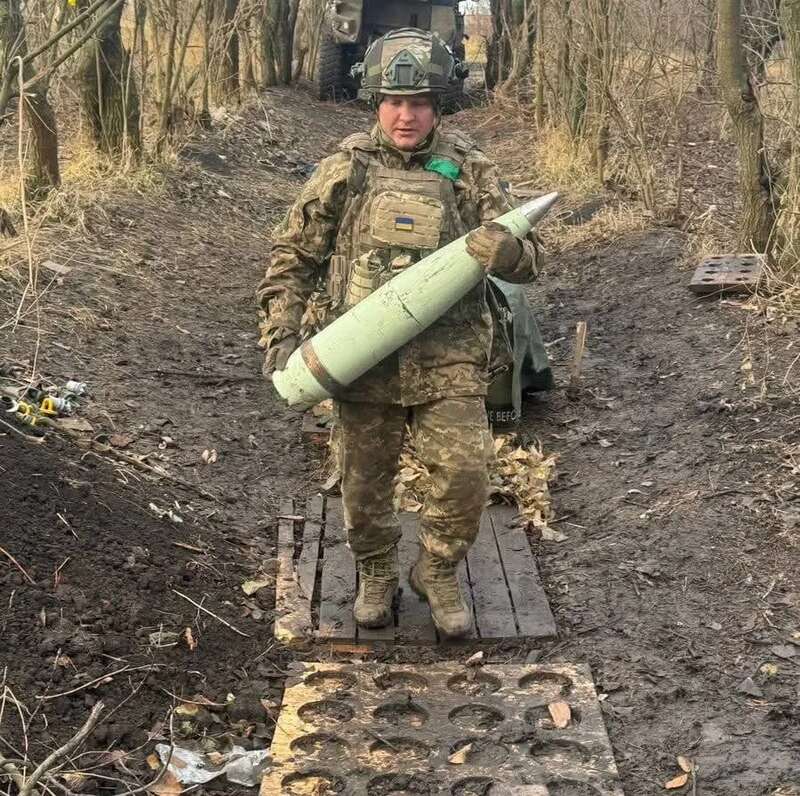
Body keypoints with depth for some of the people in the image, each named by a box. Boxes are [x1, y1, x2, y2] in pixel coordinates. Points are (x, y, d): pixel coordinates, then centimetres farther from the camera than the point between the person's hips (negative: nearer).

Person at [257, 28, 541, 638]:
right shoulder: (346, 169, 1)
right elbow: (294, 255, 8)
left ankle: (438, 573, 18)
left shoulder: (469, 169, 1)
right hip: (364, 359, 1)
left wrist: (508, 251, -25)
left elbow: (526, 261, 0)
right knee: (366, 482, 10)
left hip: (448, 360, 0)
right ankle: (377, 576, 37)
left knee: (465, 473, -10)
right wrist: (281, 333, -3)